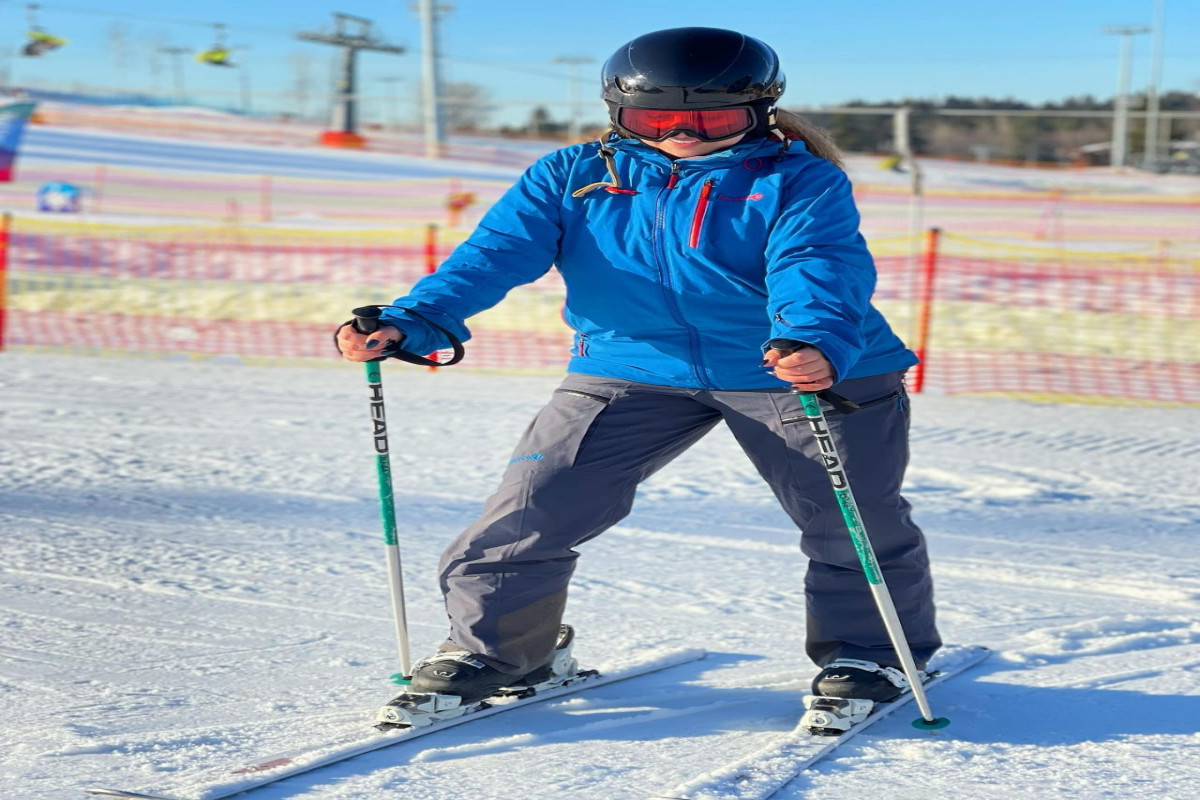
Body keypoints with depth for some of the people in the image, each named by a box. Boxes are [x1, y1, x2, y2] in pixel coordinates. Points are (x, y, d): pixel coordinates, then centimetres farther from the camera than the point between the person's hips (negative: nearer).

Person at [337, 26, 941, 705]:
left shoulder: (799, 180, -6)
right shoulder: (573, 177, 1)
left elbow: (818, 266, -23)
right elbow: (496, 253, -8)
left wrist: (813, 341, -46)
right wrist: (411, 321, -26)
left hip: (791, 370, -1)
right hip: (632, 368, 2)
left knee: (853, 524, 4)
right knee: (530, 513, -5)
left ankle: (869, 652, 30)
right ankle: (492, 649, 15)